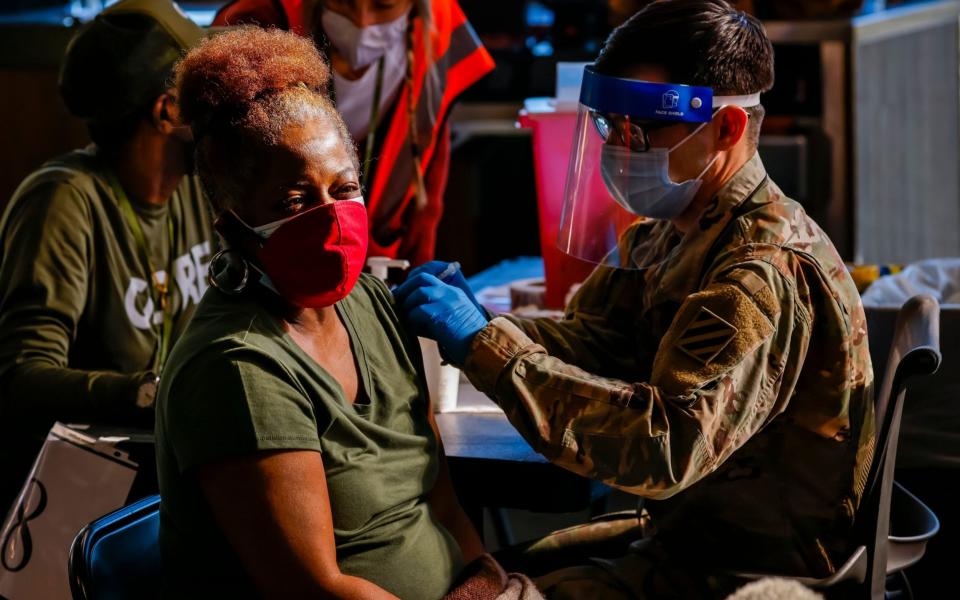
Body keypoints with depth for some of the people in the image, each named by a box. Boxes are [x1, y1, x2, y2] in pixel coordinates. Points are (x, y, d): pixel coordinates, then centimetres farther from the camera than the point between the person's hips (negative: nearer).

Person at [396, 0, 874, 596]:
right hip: (688, 531, 8)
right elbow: (591, 342, 3)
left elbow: (666, 445, -34)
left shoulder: (769, 272, -26)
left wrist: (486, 345, -32)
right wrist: (480, 323, -18)